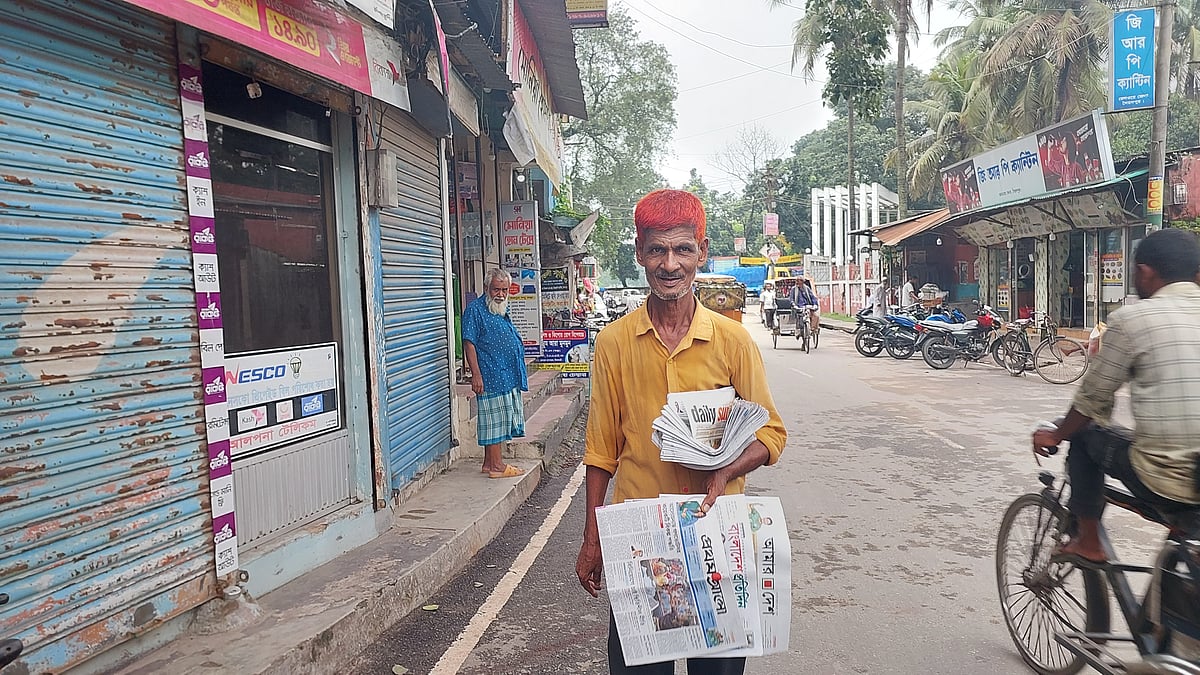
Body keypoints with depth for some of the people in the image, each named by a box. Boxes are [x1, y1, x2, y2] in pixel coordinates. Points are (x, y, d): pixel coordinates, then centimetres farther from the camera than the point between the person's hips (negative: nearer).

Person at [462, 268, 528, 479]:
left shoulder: (503, 311, 18)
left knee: (502, 420, 12)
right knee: (494, 419, -4)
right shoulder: (476, 310, -9)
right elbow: (469, 343, -14)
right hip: (491, 377, -9)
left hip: (509, 376, 9)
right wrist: (476, 374, -20)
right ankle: (496, 465, 2)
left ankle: (490, 462, 20)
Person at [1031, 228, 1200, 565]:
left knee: (1087, 436, 20)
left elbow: (1093, 397, 0)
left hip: (1164, 482, -5)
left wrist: (1055, 436, 18)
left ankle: (1088, 542, 25)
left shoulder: (1131, 318, -7)